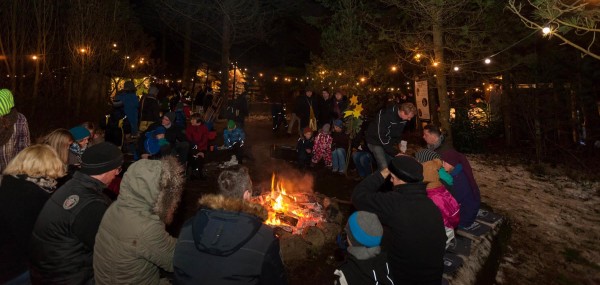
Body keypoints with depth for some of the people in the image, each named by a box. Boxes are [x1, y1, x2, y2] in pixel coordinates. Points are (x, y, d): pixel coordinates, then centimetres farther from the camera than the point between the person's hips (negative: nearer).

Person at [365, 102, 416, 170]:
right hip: (375, 141, -7)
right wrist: (396, 153, -30)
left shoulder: (403, 118, -10)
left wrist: (396, 143, -4)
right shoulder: (385, 115, -32)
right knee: (384, 167, -16)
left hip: (389, 142, 7)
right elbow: (383, 138, -31)